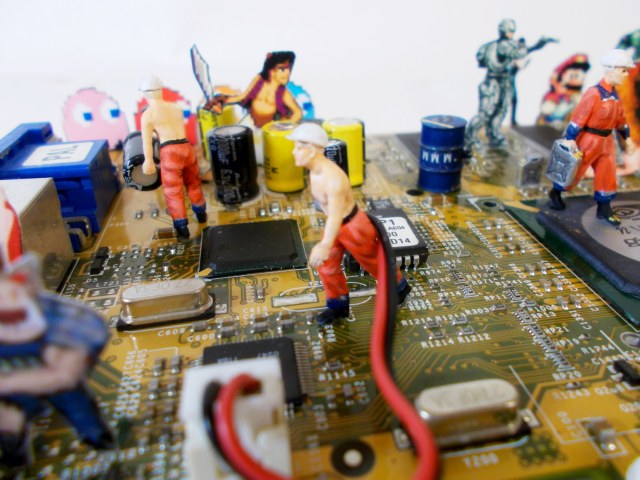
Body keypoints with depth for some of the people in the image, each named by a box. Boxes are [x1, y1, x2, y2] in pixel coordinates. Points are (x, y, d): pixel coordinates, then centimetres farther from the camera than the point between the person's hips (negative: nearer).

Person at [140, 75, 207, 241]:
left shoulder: (148, 115, -1)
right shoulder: (176, 108, 14)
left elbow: (146, 140, -10)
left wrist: (148, 161, -11)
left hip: (170, 152, -5)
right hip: (186, 147, 5)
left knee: (173, 191, 6)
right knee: (193, 183, 24)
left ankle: (182, 228, 9)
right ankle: (201, 213, 41)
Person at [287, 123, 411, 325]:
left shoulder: (333, 178, -37)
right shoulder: (315, 169, -7)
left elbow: (336, 215, -50)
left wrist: (325, 246, -65)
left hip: (353, 226, -8)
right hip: (336, 223, 8)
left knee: (373, 263, 14)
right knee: (326, 265, 12)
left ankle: (400, 287, 43)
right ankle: (338, 305, 32)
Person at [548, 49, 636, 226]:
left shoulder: (614, 93, 8)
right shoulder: (594, 93, -18)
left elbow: (620, 118, 17)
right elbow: (578, 117, -21)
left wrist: (627, 138, 19)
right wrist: (570, 138, -24)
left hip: (607, 141, 8)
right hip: (589, 140, -8)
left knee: (607, 174, 9)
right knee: (574, 171, 6)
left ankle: (604, 209, 19)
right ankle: (555, 193, 29)